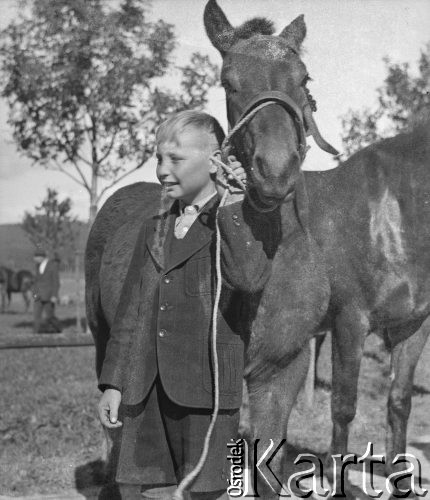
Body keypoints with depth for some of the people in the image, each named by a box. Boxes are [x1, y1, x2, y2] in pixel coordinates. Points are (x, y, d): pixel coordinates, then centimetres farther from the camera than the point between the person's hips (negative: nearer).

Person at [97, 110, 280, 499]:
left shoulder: (249, 223, -1)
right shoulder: (154, 231, 16)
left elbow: (250, 279, -24)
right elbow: (131, 314, 16)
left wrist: (230, 205, -18)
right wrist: (113, 384, 11)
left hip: (207, 391, -5)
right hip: (146, 394, 6)